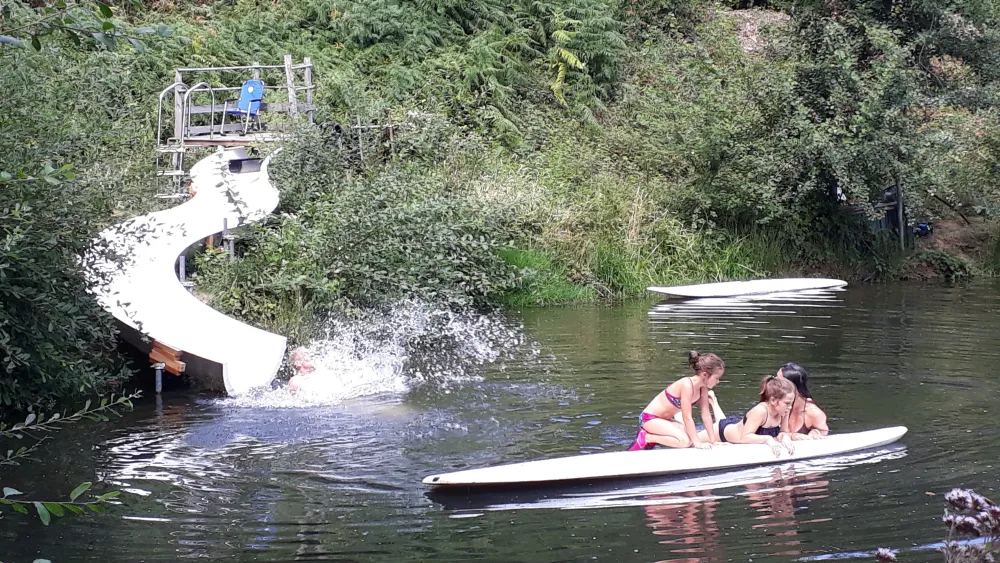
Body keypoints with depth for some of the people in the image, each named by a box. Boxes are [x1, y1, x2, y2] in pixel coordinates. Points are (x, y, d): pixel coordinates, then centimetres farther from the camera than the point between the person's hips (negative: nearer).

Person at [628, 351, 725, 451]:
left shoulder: (702, 387, -1)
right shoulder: (687, 385, -27)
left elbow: (706, 414, 4)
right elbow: (687, 418, -28)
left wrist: (713, 440, 0)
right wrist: (697, 443, -27)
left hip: (665, 419, 10)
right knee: (685, 441, -26)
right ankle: (645, 438, -10)